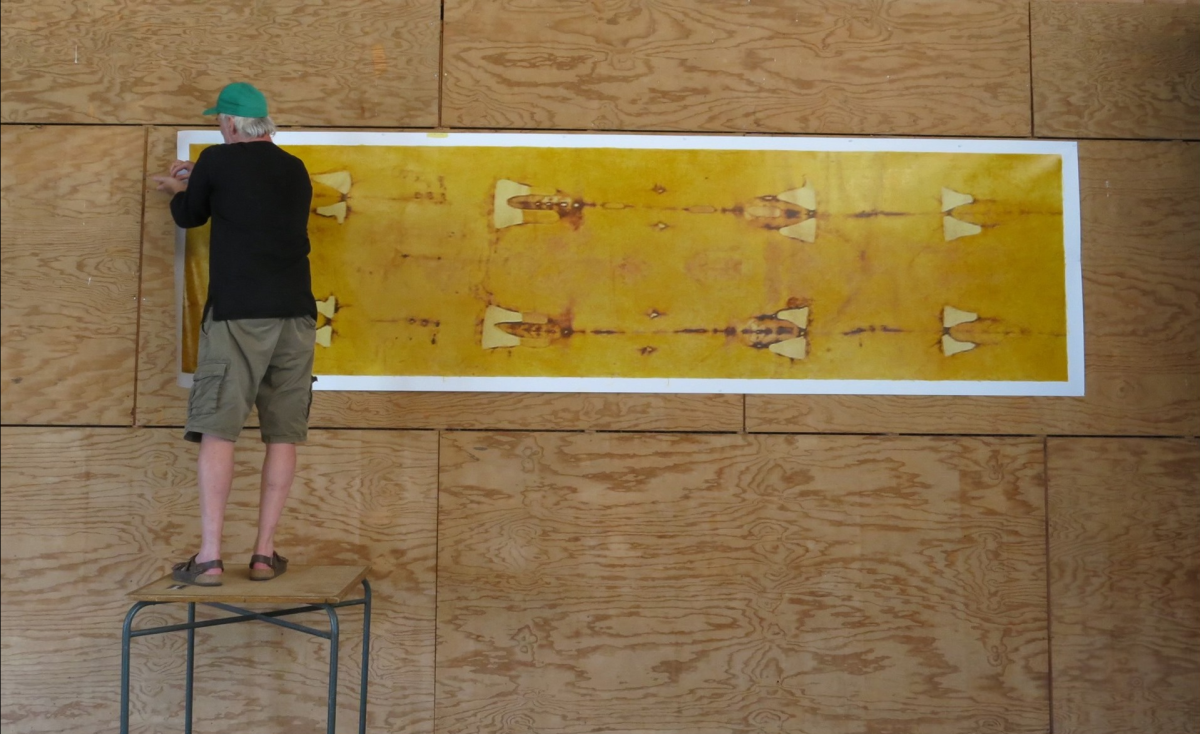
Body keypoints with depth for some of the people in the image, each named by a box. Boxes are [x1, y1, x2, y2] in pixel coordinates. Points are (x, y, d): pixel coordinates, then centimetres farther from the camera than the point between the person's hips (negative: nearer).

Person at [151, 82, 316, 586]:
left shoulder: (218, 160, 4)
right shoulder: (296, 170, 17)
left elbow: (189, 217, 19)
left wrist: (180, 190, 41)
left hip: (237, 313, -4)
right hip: (296, 313, 4)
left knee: (218, 431, -1)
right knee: (282, 435, 5)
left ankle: (209, 558, -4)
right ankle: (264, 554, 7)